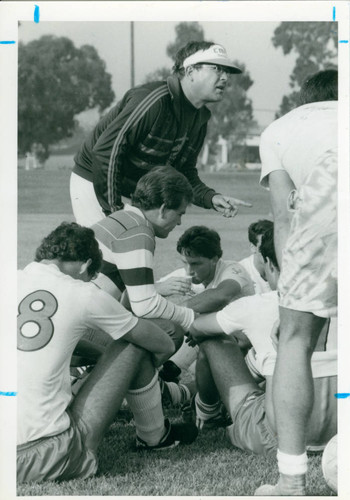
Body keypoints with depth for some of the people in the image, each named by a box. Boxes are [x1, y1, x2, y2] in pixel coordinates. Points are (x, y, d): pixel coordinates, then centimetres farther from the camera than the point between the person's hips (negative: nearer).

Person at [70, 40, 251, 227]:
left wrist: (211, 198, -10)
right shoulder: (155, 100, -24)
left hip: (135, 195, 9)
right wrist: (114, 209, -25)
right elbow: (105, 150, -27)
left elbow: (185, 174, 11)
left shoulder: (200, 119, 4)